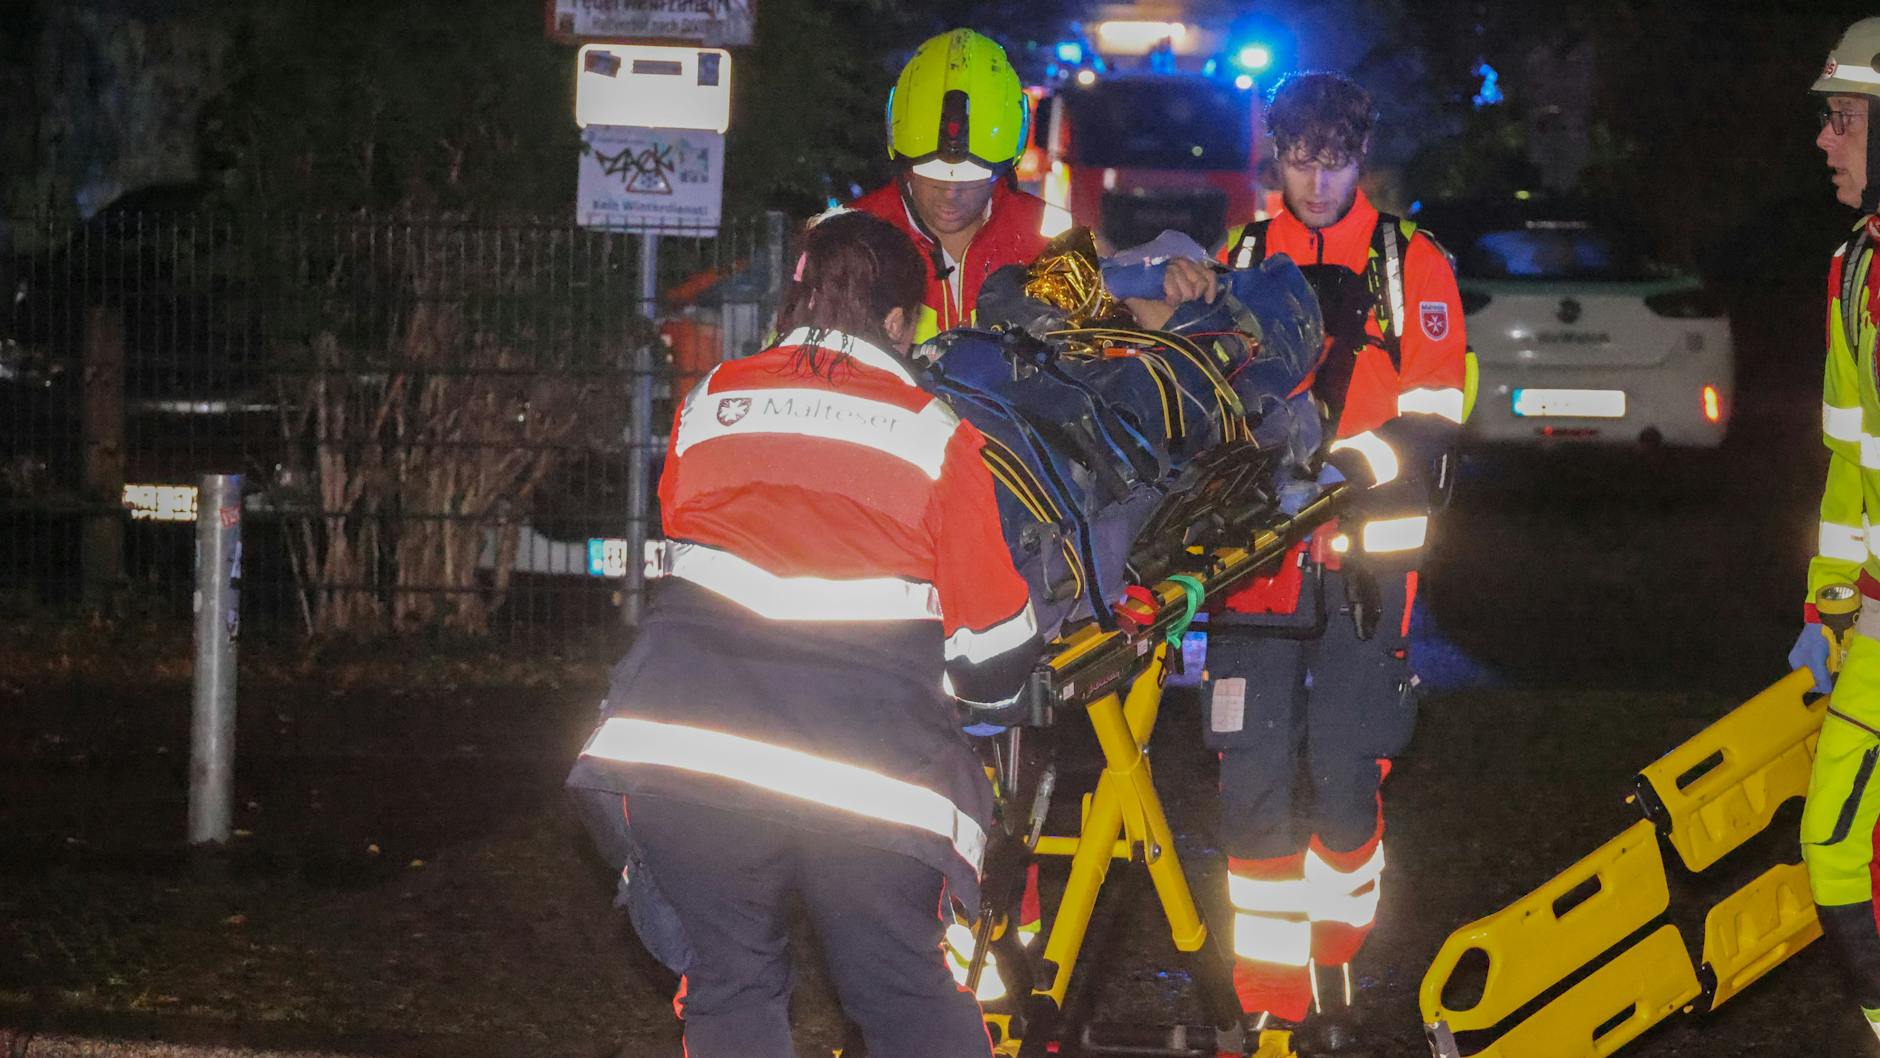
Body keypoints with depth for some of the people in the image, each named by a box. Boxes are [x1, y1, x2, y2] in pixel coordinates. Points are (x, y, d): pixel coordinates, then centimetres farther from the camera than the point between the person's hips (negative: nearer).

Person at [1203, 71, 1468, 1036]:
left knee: (1345, 776, -2)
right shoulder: (1238, 262, 11)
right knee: (1255, 778, -5)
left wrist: (1341, 473, -18)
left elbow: (1429, 422, -2)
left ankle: (1336, 954, 19)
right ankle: (1269, 996, -2)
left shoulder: (1411, 266, 5)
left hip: (1363, 557, -1)